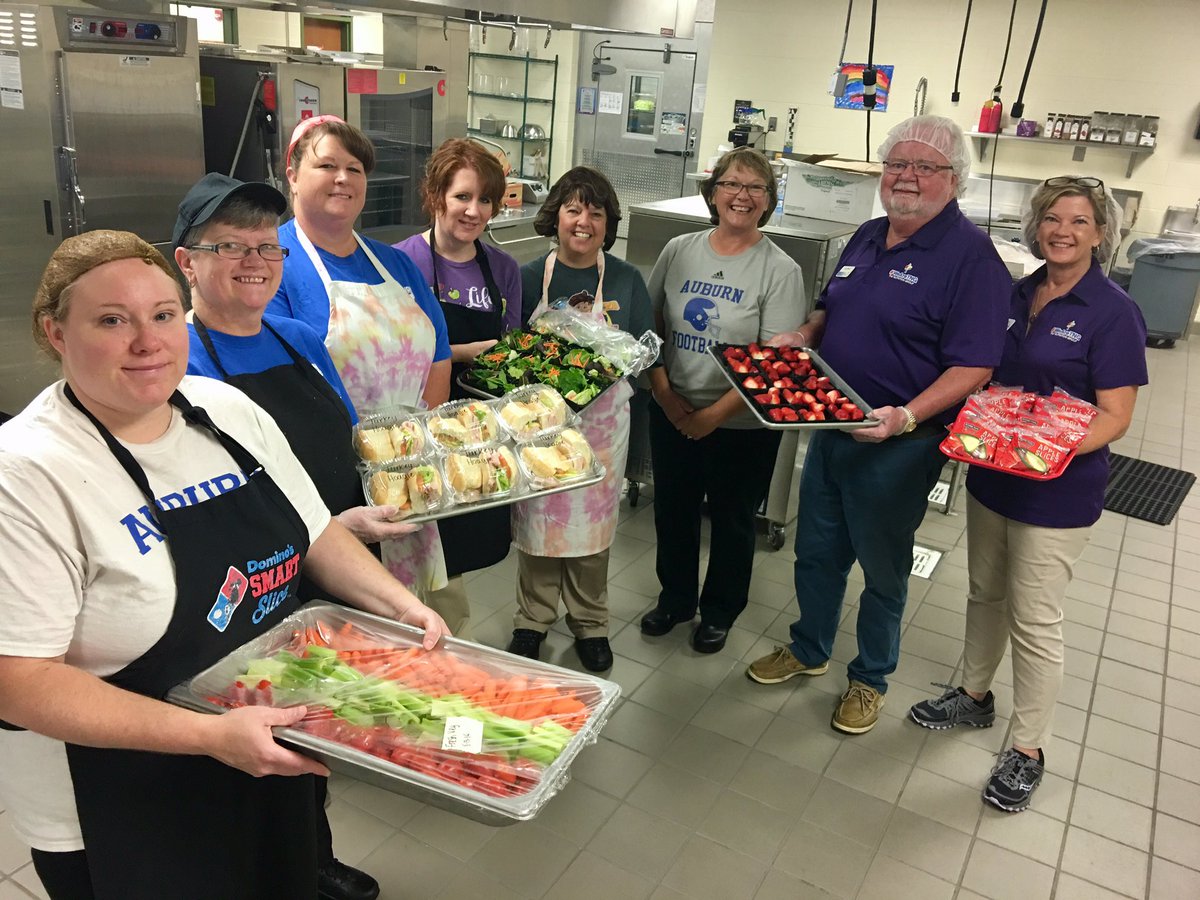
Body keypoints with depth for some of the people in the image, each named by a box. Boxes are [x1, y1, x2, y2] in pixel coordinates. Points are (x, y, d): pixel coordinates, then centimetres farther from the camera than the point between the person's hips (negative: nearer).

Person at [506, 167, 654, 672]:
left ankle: (589, 622, 29)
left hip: (601, 421, 0)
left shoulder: (625, 280, 2)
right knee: (537, 517, 8)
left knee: (593, 519, 10)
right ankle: (532, 619, 28)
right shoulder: (530, 278, 0)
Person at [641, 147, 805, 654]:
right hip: (672, 416, 4)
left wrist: (714, 414, -19)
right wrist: (664, 394, -7)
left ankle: (719, 611, 37)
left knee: (732, 522, 14)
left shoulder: (780, 271, -12)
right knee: (673, 512, 18)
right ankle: (675, 598, 42)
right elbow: (650, 328, 5)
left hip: (741, 426, -3)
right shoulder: (679, 251, 0)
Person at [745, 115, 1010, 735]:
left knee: (882, 568, 12)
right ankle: (809, 649, 43)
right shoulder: (867, 238, 8)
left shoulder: (970, 255, -16)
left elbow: (973, 367, -21)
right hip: (831, 428, 7)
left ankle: (871, 678, 34)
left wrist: (906, 417, -34)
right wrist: (800, 336, 0)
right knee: (817, 551, 19)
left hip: (898, 446, -7)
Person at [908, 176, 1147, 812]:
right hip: (990, 475, 6)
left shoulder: (1113, 313, -13)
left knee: (1035, 621, 4)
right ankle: (974, 696, 41)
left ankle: (1028, 750, 21)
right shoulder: (1018, 295, 5)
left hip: (1057, 494, -6)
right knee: (985, 594, 20)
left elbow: (1114, 416, -15)